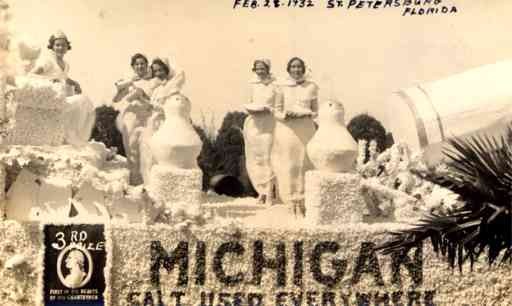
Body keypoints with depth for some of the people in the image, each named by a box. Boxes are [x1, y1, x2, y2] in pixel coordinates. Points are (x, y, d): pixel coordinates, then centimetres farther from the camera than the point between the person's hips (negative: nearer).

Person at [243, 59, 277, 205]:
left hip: (268, 124, -4)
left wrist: (266, 109, -16)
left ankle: (269, 193, -2)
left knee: (267, 157, -9)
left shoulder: (275, 85, 0)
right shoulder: (253, 85, 13)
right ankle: (262, 191, 12)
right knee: (254, 158, 2)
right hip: (253, 124, 4)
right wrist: (250, 109, -1)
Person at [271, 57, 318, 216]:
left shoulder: (311, 87, 7)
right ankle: (292, 202, 5)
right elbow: (277, 112, 6)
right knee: (288, 165, -2)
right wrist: (286, 115, -15)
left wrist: (306, 114, -12)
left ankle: (302, 202, 4)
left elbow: (315, 111, 9)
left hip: (305, 129, 0)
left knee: (303, 164, -2)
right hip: (286, 129, 0)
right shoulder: (282, 87, 6)